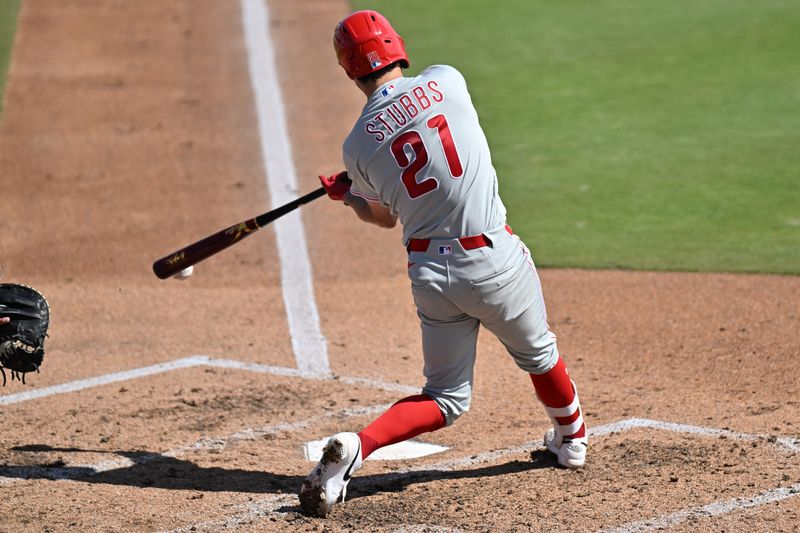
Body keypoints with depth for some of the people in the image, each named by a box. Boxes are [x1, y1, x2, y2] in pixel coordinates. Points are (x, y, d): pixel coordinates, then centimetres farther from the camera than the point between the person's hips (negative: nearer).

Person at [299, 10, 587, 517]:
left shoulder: (358, 146, -1)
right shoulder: (445, 80, -4)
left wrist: (346, 193, 35)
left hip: (429, 272, 2)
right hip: (494, 260, -2)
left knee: (446, 398, 14)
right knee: (539, 355, 26)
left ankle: (354, 446, -8)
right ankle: (572, 437, 48)